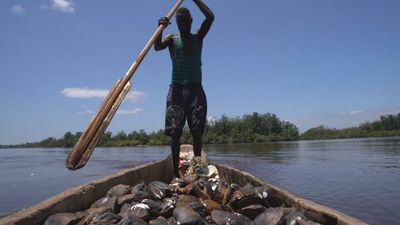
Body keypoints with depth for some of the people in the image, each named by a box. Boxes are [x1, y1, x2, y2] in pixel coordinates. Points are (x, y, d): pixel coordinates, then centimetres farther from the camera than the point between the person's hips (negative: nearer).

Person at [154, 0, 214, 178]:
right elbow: (157, 46, -11)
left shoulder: (198, 37, 12)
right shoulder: (172, 40, 10)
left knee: (197, 132, -2)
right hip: (177, 90, 0)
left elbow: (210, 17, -2)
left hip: (196, 90, 1)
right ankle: (176, 172, -1)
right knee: (175, 132, -5)